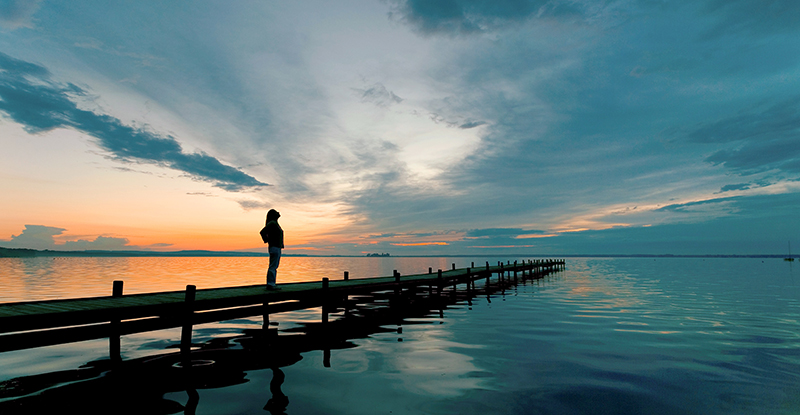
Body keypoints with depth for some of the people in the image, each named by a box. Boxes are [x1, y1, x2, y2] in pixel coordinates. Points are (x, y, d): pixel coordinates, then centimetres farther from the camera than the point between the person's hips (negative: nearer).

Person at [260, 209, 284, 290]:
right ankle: (270, 284, -6)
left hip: (277, 248, 10)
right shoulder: (272, 223, -13)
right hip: (274, 247, -10)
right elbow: (263, 232, -24)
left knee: (274, 267, 12)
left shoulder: (275, 223, 17)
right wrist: (267, 240, -10)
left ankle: (272, 284, 16)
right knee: (273, 267, -8)